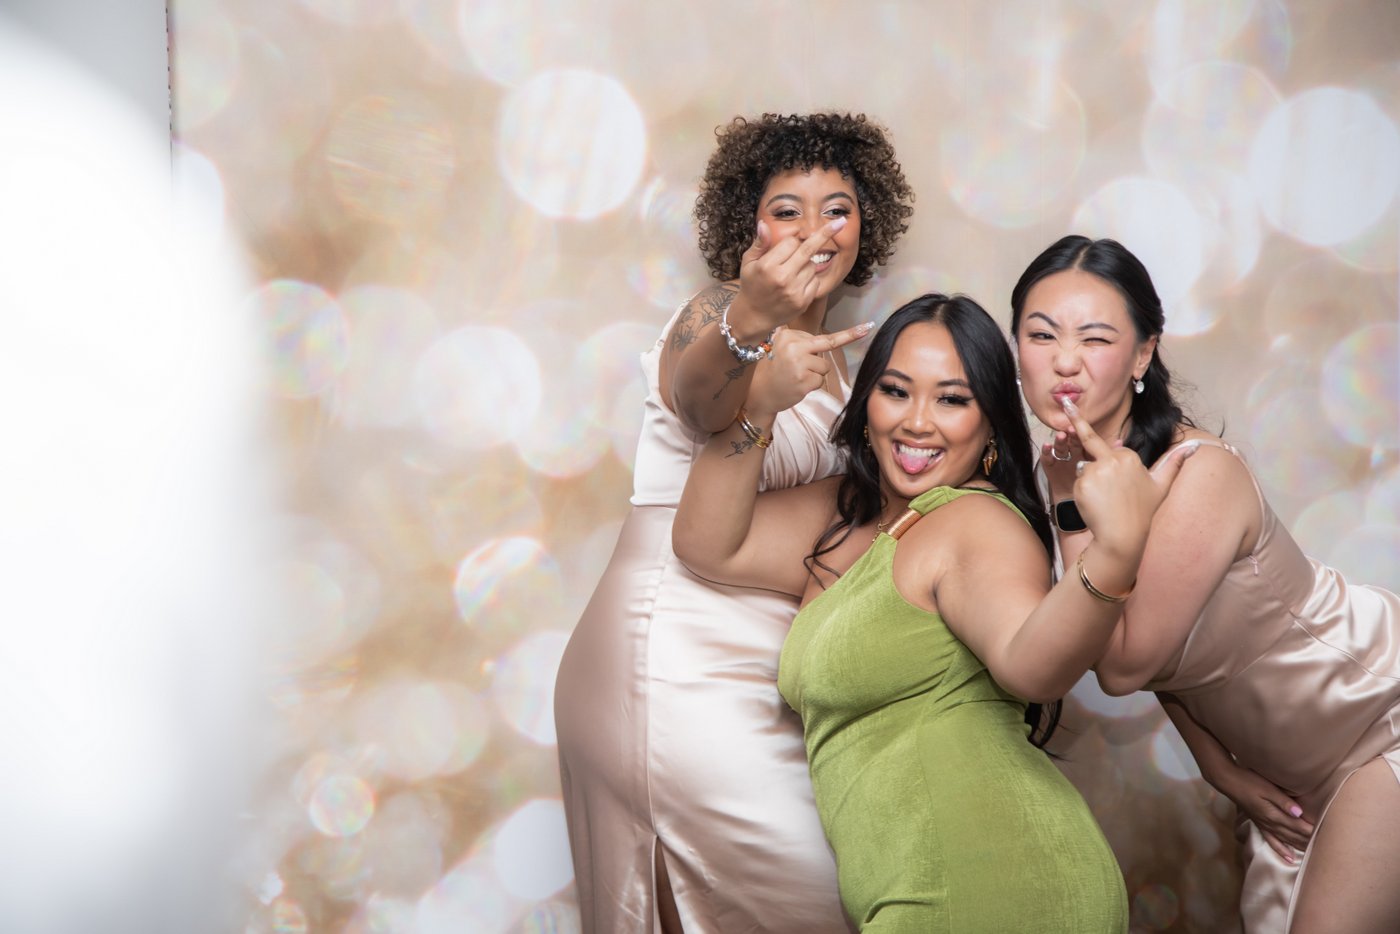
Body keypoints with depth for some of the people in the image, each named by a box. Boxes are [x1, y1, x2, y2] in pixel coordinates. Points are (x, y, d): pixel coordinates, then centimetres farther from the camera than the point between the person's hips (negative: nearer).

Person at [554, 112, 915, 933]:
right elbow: (700, 401, -34)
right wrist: (744, 325, -54)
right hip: (680, 660, -8)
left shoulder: (830, 356, 16)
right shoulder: (718, 313, -9)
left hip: (751, 669, 8)